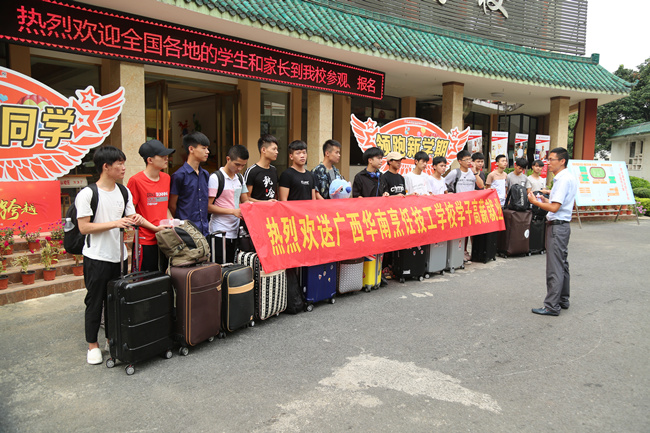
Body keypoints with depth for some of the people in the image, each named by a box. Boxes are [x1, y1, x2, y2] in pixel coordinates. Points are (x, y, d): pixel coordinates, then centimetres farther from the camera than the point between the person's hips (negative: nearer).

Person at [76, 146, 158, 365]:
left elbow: (130, 217, 17)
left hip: (118, 255, 6)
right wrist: (114, 223, -21)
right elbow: (84, 227, -15)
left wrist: (135, 220, -2)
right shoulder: (87, 194, -12)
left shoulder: (124, 192, 7)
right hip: (97, 257, -5)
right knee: (95, 302, 6)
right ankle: (93, 345, 21)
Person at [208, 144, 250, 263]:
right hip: (220, 233, -6)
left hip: (236, 231, 7)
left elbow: (245, 201, 19)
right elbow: (208, 206, -12)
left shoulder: (240, 178, 14)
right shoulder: (215, 178, -9)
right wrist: (233, 211, -17)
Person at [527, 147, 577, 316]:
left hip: (557, 226, -11)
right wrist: (546, 200, 15)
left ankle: (552, 306, -2)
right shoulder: (571, 178, 14)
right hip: (563, 225, 11)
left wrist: (535, 202, -10)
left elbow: (554, 207, -22)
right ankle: (563, 300, 27)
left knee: (555, 267, -6)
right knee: (562, 264, 17)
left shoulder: (563, 180, -18)